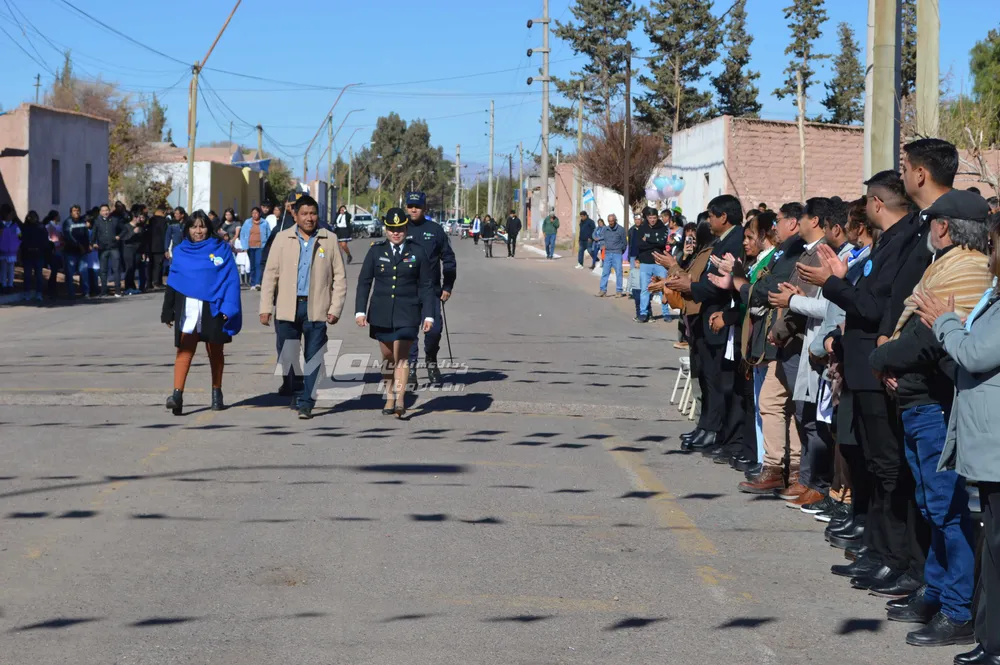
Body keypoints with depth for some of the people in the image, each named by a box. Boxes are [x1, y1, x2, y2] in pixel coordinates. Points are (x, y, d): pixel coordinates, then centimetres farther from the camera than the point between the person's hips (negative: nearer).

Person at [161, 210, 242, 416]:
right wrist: (168, 312, 10)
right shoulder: (180, 251, 8)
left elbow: (232, 279, -2)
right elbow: (172, 282, 12)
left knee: (215, 352, 12)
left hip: (213, 308, 0)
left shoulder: (221, 249, 1)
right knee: (185, 350, -12)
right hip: (187, 308, 0)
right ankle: (177, 395, -22)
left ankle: (217, 393, 25)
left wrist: (228, 308, -11)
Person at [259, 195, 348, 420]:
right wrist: (265, 307, -1)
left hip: (316, 308, -1)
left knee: (313, 358, -2)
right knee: (286, 357, 5)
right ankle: (293, 396, 24)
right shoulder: (282, 238, 6)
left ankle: (306, 404, 2)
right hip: (287, 308, 1)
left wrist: (335, 308, -3)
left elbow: (339, 277, 5)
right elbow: (270, 274, 5)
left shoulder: (329, 240, 4)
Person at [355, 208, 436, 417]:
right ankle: (389, 398, 21)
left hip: (407, 313, -2)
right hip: (381, 313, 2)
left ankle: (400, 400, -16)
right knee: (387, 357, 10)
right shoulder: (376, 251, 4)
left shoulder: (417, 253, 2)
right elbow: (364, 282, 4)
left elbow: (426, 286, 4)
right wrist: (360, 310, -4)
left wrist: (428, 315, -2)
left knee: (402, 356, -12)